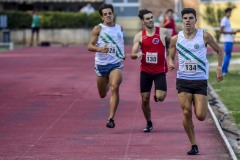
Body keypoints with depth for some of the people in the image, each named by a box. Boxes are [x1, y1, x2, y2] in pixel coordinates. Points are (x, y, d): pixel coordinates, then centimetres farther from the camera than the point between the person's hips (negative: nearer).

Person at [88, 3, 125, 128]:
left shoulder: (120, 28, 9)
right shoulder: (98, 29, -3)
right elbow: (90, 46, -10)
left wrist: (122, 54, 17)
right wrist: (100, 49, -28)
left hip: (115, 64, 1)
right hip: (101, 64, 0)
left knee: (115, 88, -23)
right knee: (102, 94, 12)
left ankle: (111, 118, -23)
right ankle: (107, 84, 52)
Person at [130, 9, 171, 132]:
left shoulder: (163, 32, -4)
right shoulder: (139, 36, -1)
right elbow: (132, 55, -3)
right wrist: (137, 54, -26)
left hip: (160, 70, -1)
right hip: (145, 71, 1)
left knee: (160, 97, -15)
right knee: (145, 99, 2)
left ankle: (156, 94, 22)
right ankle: (149, 123, 22)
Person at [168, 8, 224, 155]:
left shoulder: (204, 36, -2)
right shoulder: (176, 39, 2)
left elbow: (219, 51, 10)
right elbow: (171, 56, 15)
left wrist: (219, 68, 0)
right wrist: (171, 63, -8)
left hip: (200, 80, -1)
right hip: (183, 80, 1)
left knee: (200, 116, -9)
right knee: (186, 113, -10)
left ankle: (203, 105, 31)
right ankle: (193, 145, 4)